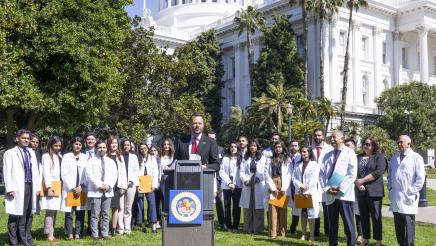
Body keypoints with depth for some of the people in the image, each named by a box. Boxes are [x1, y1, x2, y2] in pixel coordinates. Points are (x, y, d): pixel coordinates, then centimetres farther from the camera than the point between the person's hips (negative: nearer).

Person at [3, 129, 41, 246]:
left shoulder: (31, 152, 16)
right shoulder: (10, 153, 0)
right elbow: (7, 172, -6)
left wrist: (38, 186, 9)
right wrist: (10, 189, -13)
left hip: (30, 187, 5)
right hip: (18, 188, -5)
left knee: (28, 215, 9)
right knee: (15, 216, 0)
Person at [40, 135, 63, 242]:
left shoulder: (60, 156, 15)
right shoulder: (46, 156, -3)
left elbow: (62, 172, 11)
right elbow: (46, 173, -9)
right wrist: (48, 187, -15)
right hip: (50, 187, -6)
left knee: (54, 211, 8)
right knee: (50, 211, -8)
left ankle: (52, 234, 12)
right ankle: (49, 235, -4)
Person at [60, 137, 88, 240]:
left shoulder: (85, 157, 8)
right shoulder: (66, 156, 3)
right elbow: (64, 174, -2)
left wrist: (81, 186, -7)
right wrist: (72, 187, -8)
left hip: (82, 190, 2)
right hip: (69, 189, -1)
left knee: (80, 212, 1)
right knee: (69, 212, -1)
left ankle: (78, 233, 6)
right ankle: (70, 234, 5)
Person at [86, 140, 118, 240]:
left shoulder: (111, 161, 14)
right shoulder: (91, 161, 3)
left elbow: (114, 175, 7)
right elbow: (89, 175, -7)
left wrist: (109, 185, -9)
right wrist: (99, 185, -15)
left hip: (107, 191, 3)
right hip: (95, 191, -3)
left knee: (106, 214, 7)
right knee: (95, 214, -2)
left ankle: (105, 233, 12)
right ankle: (95, 234, 3)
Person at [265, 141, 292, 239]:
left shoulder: (287, 160, 8)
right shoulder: (270, 160, 11)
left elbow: (289, 175, 0)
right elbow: (267, 175, 3)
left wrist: (283, 189, -10)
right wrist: (274, 188, -7)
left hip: (283, 188, -1)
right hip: (272, 188, 1)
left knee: (283, 210, 0)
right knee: (273, 210, -4)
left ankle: (282, 232, 5)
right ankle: (272, 233, -4)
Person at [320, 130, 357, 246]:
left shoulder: (349, 153, 1)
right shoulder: (328, 155, 15)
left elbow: (352, 174, -8)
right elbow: (322, 173, 11)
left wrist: (340, 189, -12)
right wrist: (326, 188, -5)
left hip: (344, 194, -4)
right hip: (330, 195, 5)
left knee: (348, 224, -2)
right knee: (332, 224, 9)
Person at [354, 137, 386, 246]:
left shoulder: (379, 157, 1)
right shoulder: (358, 157, 14)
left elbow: (378, 172, -13)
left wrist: (362, 180, -14)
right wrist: (357, 183, -12)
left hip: (374, 191, -4)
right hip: (360, 191, 4)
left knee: (376, 216, 0)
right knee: (363, 216, 9)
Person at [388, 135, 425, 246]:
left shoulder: (416, 158, -4)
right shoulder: (394, 157, 15)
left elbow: (420, 178, -8)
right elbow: (389, 175, 22)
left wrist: (412, 191, -12)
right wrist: (390, 188, 11)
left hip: (408, 199, -6)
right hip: (396, 198, 6)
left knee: (408, 225, -3)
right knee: (398, 226, 12)